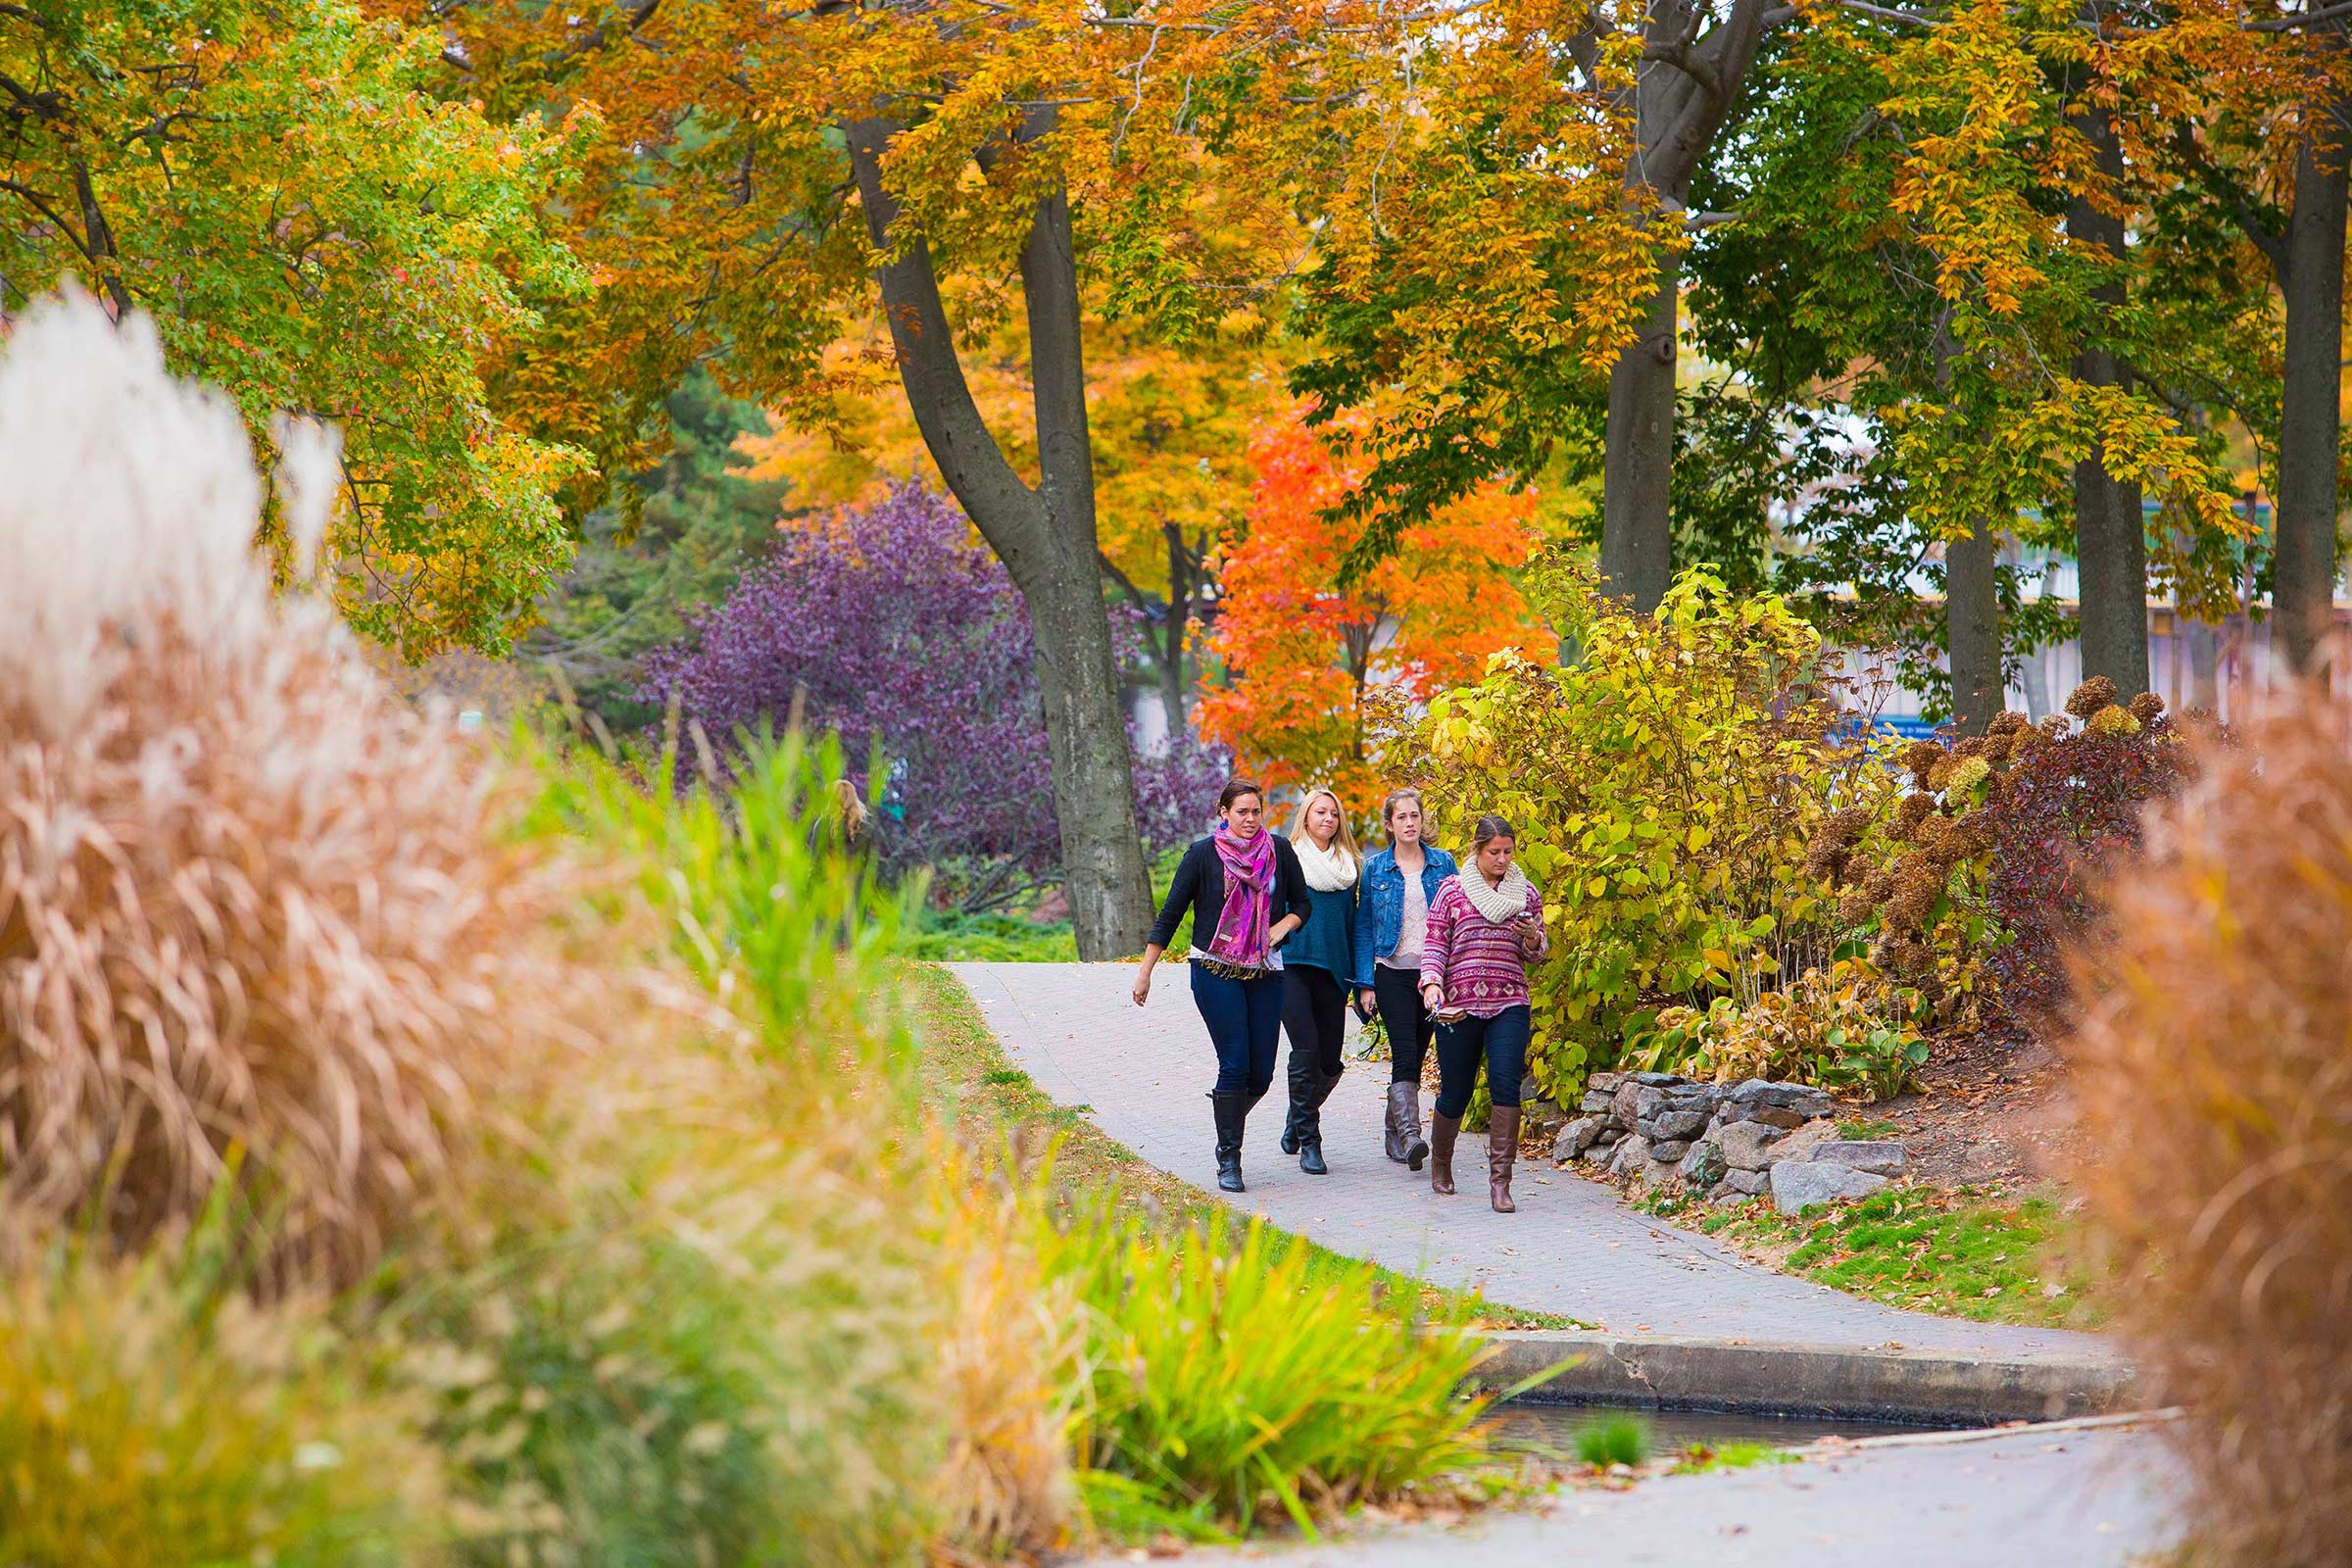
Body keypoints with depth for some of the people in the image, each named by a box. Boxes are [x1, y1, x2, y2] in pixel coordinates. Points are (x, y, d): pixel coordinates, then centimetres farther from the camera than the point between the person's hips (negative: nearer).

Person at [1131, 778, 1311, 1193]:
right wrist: (1145, 971, 2)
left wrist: (1283, 927, -6)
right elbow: (1170, 914, 2)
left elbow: (1301, 904, 16)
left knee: (1261, 1074, 1)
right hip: (1215, 970, -3)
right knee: (1235, 1064, -12)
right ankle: (1228, 1159, -3)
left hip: (1266, 972, 3)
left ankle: (1227, 1116, 32)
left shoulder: (1279, 851, 5)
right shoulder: (1203, 854, -2)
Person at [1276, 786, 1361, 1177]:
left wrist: (1358, 973, 12)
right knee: (1306, 1049, -16)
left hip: (1333, 969, 4)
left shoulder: (1349, 864, 14)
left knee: (1330, 1062, 2)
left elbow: (1353, 921, 17)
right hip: (1291, 965, -4)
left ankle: (1298, 1118, 30)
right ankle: (1308, 1142, -9)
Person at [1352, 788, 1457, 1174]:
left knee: (1414, 1055, 7)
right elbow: (1363, 926, 5)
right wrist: (1365, 983, -2)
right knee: (1405, 1053, -16)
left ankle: (1393, 1134, 18)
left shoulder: (1443, 864, 7)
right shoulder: (1375, 868, 4)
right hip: (1392, 972, -2)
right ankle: (1409, 1134, -27)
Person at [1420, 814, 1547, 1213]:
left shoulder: (1526, 892, 10)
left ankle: (1500, 1181, -17)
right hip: (1458, 1005, -1)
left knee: (1505, 1083, -17)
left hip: (1509, 1004, 1)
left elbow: (1537, 953, 16)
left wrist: (1531, 936, -7)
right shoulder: (1453, 889, 5)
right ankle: (1440, 1163, 34)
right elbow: (1435, 942, 4)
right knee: (1455, 1092, 5)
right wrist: (1431, 982, -13)